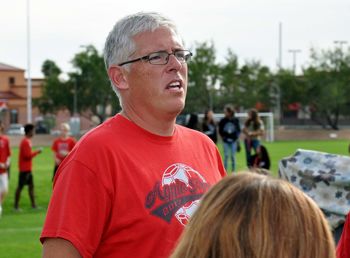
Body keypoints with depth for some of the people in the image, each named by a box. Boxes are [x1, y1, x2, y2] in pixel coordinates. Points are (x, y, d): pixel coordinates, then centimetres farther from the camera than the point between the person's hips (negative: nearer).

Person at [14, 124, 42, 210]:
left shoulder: (27, 141, 13)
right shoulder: (25, 142, -17)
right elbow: (28, 155, -22)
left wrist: (34, 152, 4)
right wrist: (37, 152, -12)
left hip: (28, 168, 10)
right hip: (24, 168, -10)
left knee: (31, 186, 12)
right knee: (20, 187, -4)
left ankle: (33, 205, 18)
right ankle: (16, 206, 1)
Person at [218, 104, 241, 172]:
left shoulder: (235, 120, -1)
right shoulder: (223, 121, -3)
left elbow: (238, 130, 8)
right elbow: (220, 131, 6)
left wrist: (237, 137, 1)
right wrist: (223, 137, -1)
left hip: (234, 140, 0)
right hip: (226, 141, 0)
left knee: (233, 156, 3)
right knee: (226, 156, -4)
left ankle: (233, 171, 12)